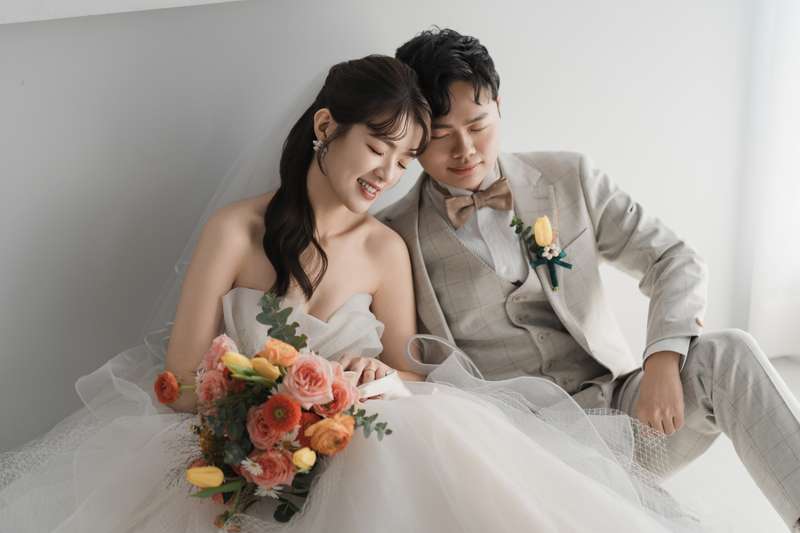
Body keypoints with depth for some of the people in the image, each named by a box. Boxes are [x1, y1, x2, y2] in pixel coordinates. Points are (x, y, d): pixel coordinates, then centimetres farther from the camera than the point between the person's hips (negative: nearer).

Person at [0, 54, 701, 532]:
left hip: (360, 448, 3)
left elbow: (406, 375, 10)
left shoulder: (387, 251, 2)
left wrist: (380, 376, -15)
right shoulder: (237, 230, -6)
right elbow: (184, 377, -6)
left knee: (414, 435, -31)